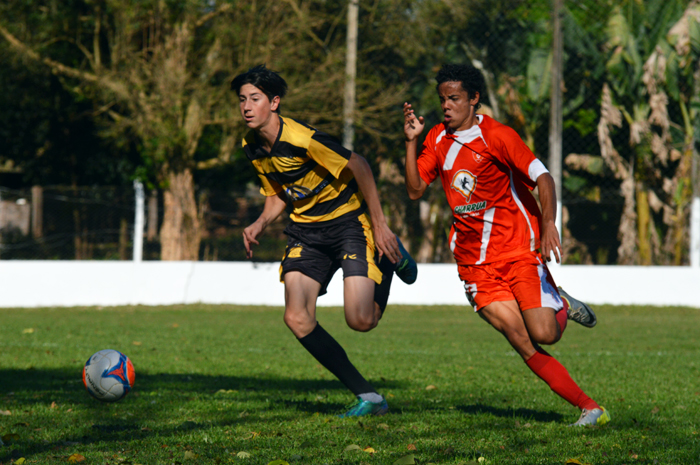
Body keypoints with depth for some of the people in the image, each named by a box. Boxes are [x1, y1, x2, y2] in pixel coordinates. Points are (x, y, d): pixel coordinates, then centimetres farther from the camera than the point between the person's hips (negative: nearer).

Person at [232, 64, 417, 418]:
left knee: (360, 320, -17)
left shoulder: (300, 139, -25)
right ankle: (368, 397, -4)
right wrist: (260, 224, -5)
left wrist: (379, 225, -17)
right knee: (296, 318, -12)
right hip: (306, 230, 7)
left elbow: (358, 166, -19)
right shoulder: (251, 148, 1)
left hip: (350, 220, -7)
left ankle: (392, 256, 17)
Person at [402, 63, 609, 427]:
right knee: (524, 345, -11)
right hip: (475, 264, 4)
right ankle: (589, 408, -5)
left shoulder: (497, 136, -9)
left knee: (543, 334, -17)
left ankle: (560, 305, 18)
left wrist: (548, 224, -28)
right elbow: (415, 190, 9)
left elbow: (542, 177, -14)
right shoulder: (437, 139, 10)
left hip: (519, 250, -4)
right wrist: (411, 141, -2)